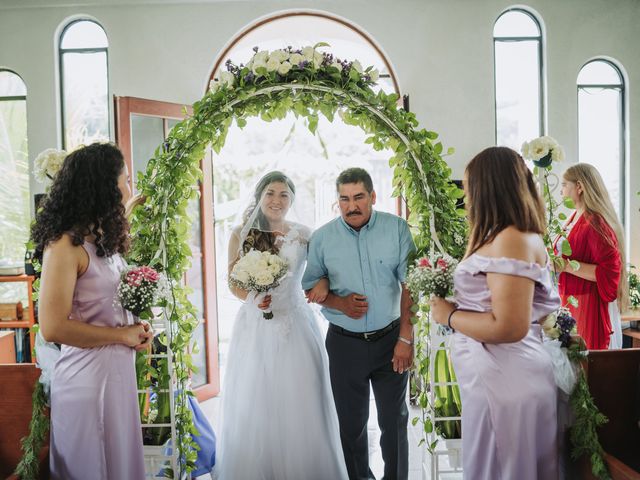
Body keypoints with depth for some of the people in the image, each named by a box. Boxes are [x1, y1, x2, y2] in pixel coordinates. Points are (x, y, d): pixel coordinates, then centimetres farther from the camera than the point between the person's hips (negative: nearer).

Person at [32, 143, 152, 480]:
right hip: (88, 375, -8)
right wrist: (123, 335, -14)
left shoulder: (103, 239, 8)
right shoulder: (65, 245, -17)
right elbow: (52, 328, -22)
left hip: (119, 370, 8)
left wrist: (136, 331, 3)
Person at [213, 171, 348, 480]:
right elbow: (233, 283, 6)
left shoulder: (303, 235, 3)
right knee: (253, 406, 6)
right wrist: (253, 298, -12)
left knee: (299, 406, 3)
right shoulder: (241, 234, 3)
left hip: (295, 325, 0)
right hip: (255, 328, 0)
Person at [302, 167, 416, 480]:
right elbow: (310, 287, 5)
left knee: (394, 421, 14)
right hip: (345, 344, 1)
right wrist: (339, 303, -14)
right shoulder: (322, 238, -3)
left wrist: (406, 338, -10)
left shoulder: (396, 228, -7)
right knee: (351, 423, 15)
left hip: (390, 340, -1)